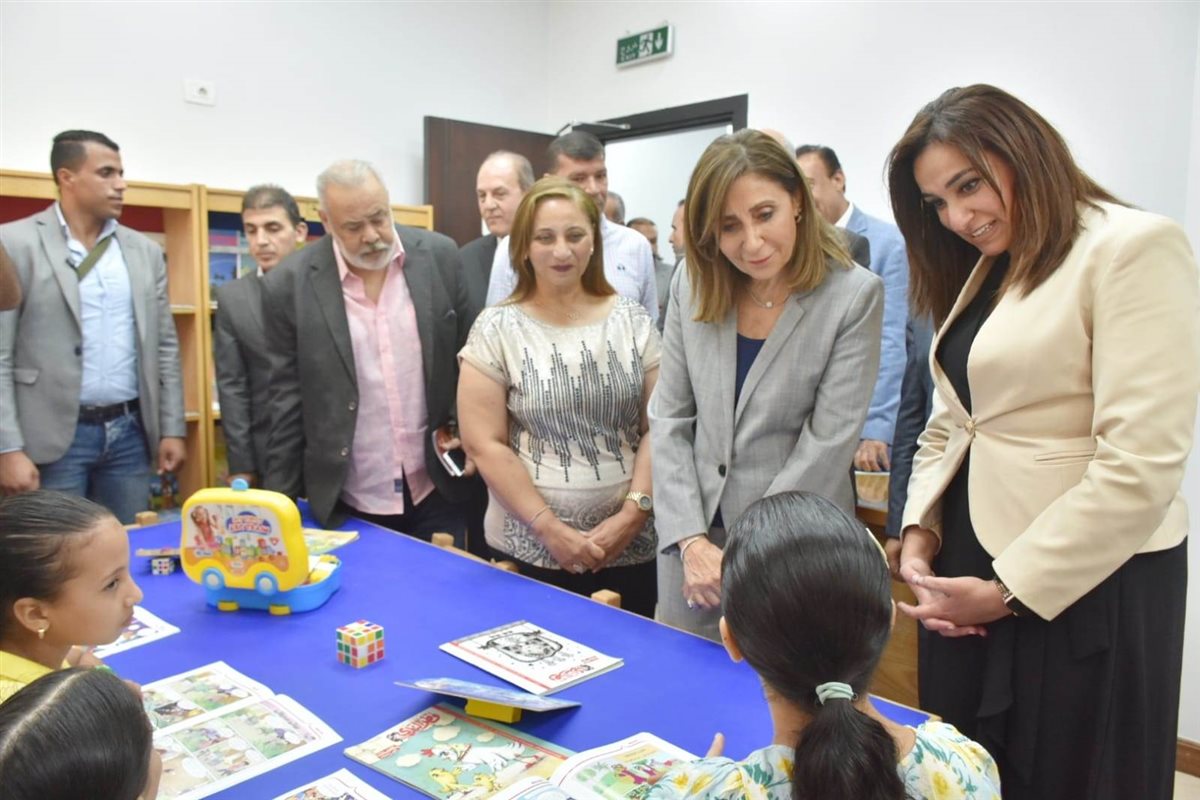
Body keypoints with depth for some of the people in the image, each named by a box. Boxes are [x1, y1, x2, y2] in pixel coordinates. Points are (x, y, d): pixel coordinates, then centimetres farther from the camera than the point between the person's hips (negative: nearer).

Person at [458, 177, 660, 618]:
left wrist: (632, 514, -9)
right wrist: (550, 529, -11)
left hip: (632, 544, 2)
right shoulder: (496, 329, -4)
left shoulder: (631, 319, 2)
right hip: (529, 549, -2)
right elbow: (483, 443, -7)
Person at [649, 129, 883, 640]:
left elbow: (828, 444, -14)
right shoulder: (692, 285, -2)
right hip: (689, 536, 4)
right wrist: (693, 541, -9)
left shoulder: (855, 296, -12)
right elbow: (669, 418, -1)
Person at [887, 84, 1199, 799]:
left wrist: (1009, 591, -15)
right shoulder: (986, 271, 13)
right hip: (971, 567, 8)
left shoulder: (1137, 248, -13)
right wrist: (918, 535, -1)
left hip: (1082, 586, -7)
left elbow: (1141, 463, -20)